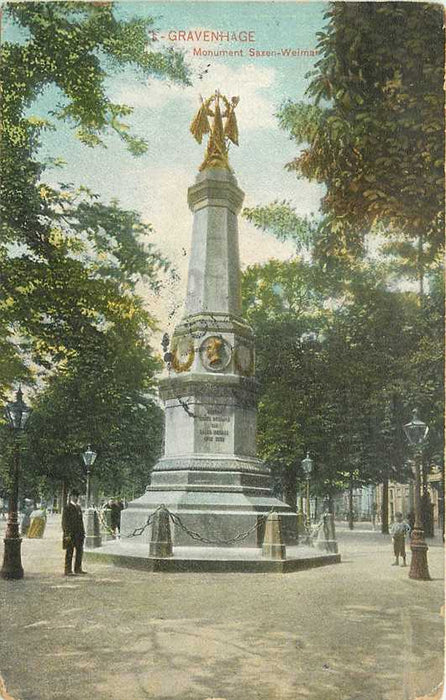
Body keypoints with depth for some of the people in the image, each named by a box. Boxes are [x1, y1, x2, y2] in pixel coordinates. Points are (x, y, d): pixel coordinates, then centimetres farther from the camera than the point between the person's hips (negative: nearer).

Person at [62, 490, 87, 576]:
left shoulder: (78, 507, 14)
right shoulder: (67, 508, -9)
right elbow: (65, 522, -13)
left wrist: (83, 532, 12)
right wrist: (67, 534, -17)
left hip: (79, 533, 8)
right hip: (71, 534, -8)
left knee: (80, 551, 13)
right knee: (69, 553, -1)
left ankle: (78, 569, 24)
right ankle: (68, 571, 6)